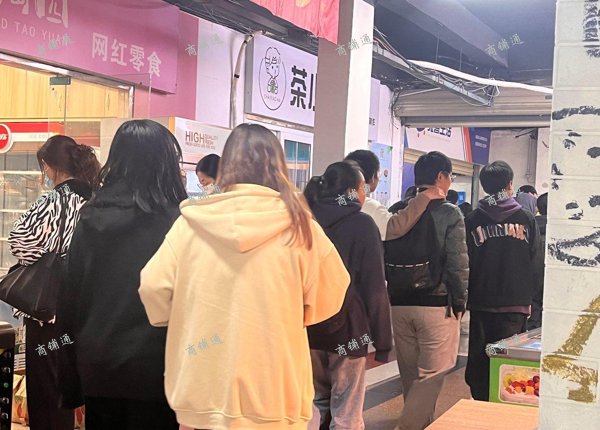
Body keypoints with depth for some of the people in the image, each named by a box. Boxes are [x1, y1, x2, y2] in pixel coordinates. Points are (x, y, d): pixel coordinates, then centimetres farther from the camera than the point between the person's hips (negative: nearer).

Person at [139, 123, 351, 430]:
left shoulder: (191, 222, -6)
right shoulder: (298, 225, -6)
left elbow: (153, 288, -5)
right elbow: (329, 297, 3)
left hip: (205, 389, 1)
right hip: (274, 393, 0)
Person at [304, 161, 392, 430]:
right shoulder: (362, 223, -9)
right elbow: (374, 287, -11)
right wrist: (382, 339, -6)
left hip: (309, 327, 5)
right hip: (347, 328, -5)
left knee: (316, 403, 18)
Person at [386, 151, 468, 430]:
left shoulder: (396, 211, 6)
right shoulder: (449, 213, -9)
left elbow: (383, 257, 10)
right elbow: (458, 263, -12)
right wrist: (460, 302, -2)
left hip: (399, 303, 6)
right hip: (437, 304, -6)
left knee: (410, 374, 16)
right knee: (432, 375, 1)